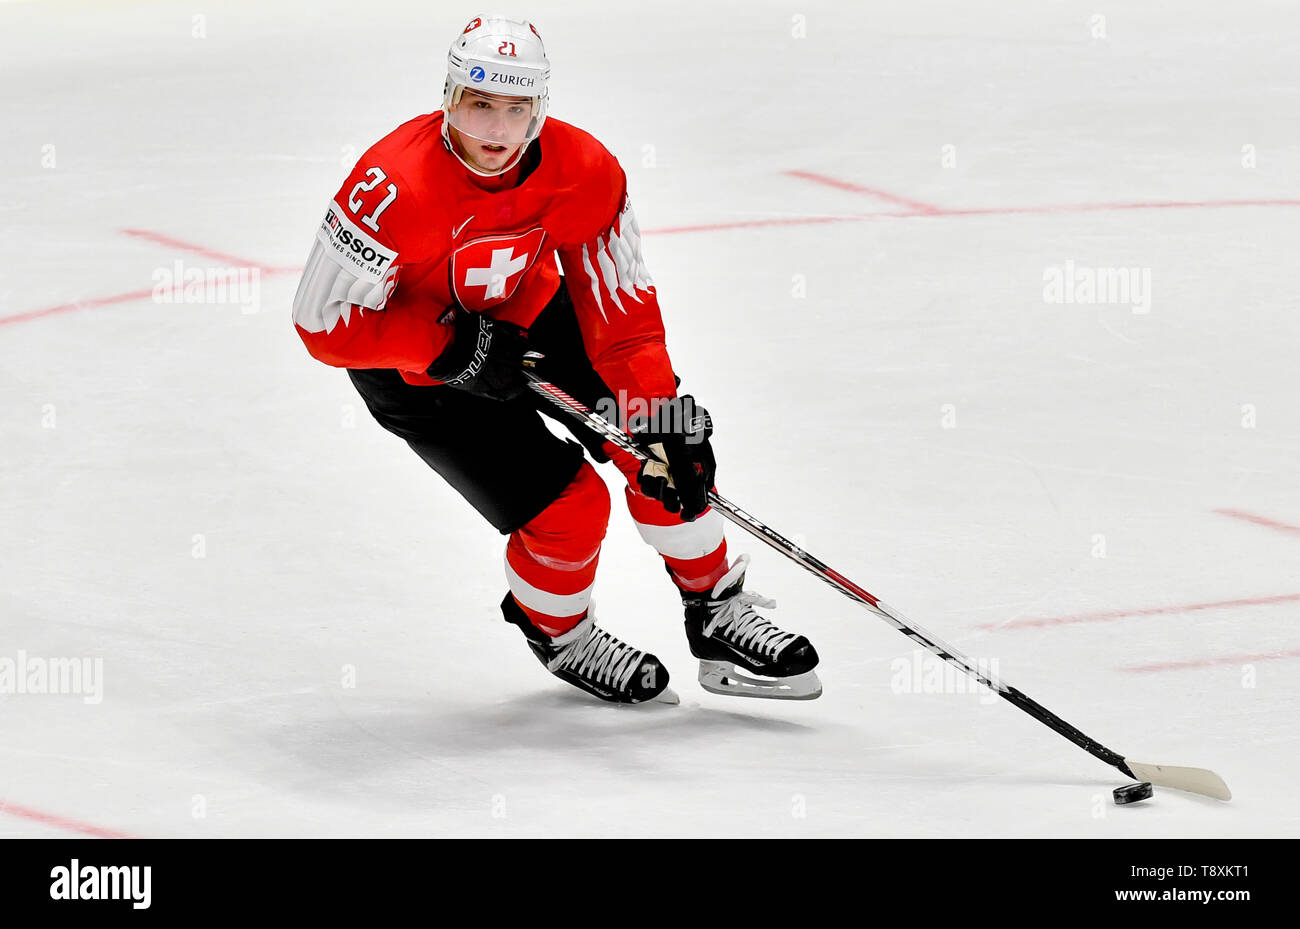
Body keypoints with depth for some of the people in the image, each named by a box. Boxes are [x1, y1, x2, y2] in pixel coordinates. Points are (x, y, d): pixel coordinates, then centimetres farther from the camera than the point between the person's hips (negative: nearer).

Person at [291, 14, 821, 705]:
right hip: (413, 362, -5)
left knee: (674, 452, -3)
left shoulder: (584, 173, -22)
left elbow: (620, 304, -12)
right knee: (567, 507, -13)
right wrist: (453, 347, -32)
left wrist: (658, 414, -21)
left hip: (525, 317, 5)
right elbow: (325, 323, -30)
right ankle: (558, 637, 19)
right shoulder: (396, 186, -36)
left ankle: (719, 618, 17)